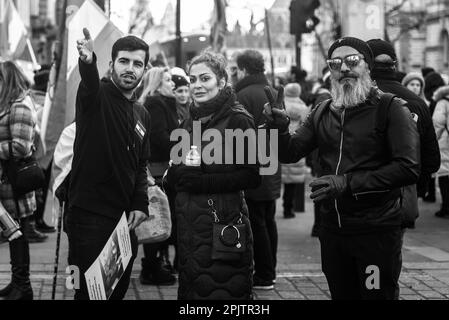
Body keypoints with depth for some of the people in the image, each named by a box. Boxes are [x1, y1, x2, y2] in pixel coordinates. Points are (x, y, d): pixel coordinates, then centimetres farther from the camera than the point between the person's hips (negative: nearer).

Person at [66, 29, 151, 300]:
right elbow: (89, 83, -32)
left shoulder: (142, 115, 14)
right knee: (90, 292, -4)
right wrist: (88, 61, -55)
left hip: (125, 218, 7)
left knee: (119, 289, 14)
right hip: (89, 218, -7)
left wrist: (141, 204, 4)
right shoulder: (97, 96, -7)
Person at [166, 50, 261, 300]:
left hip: (223, 226, -7)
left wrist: (202, 181, -18)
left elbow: (252, 177, -13)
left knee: (221, 291, -3)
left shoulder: (238, 119, -7)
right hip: (189, 225, 7)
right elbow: (175, 176, 21)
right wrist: (176, 175, -3)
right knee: (191, 291, 10)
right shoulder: (192, 122, 15)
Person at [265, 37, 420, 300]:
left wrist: (348, 183, -22)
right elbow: (290, 154, 6)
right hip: (333, 230, 5)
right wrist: (280, 127, -15)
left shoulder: (390, 108, -8)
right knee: (342, 294, 16)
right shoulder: (323, 114, 9)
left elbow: (409, 168, -18)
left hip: (377, 231, -5)